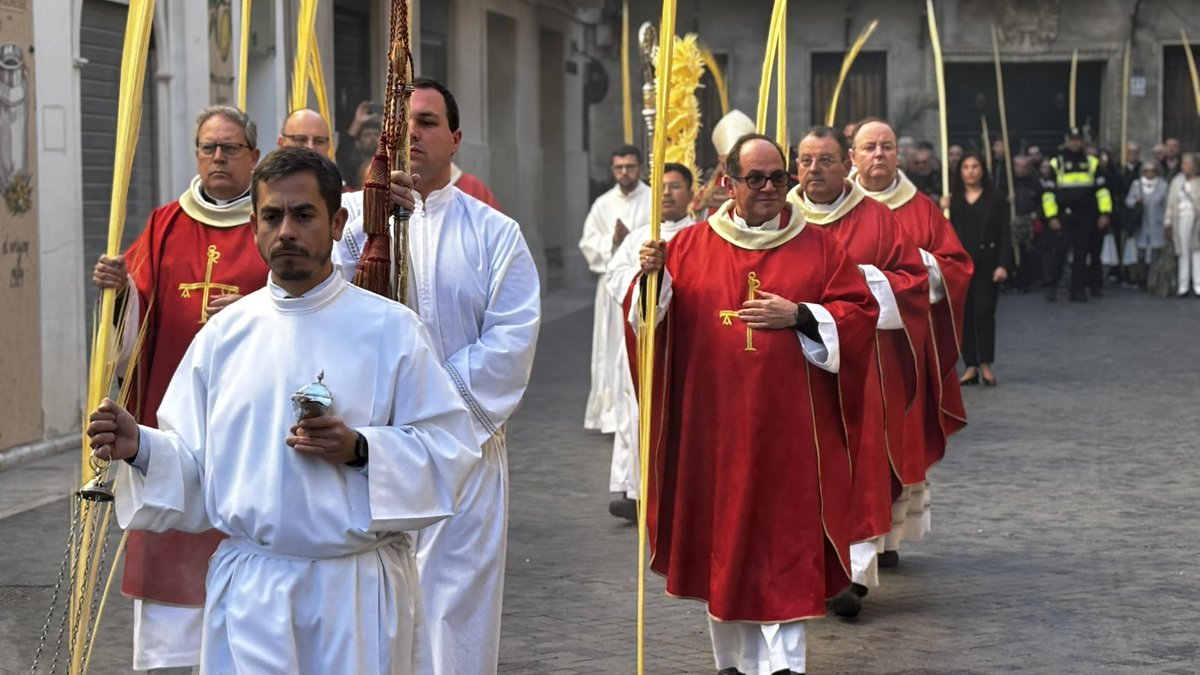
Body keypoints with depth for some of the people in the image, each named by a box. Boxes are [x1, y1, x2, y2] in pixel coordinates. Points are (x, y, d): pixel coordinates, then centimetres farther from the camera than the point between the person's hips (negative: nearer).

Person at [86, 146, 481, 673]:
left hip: (357, 588, -2)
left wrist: (360, 449, -17)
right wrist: (139, 447, -10)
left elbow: (450, 447, -4)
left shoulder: (389, 328, -2)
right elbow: (190, 459, 10)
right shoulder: (226, 333, 6)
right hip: (249, 586, 2)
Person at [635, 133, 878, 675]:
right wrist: (653, 277, -16)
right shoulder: (691, 245, 6)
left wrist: (799, 316, -12)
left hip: (789, 427, -1)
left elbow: (860, 315, 2)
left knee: (785, 540, -3)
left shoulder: (819, 248, 5)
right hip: (714, 424, 1)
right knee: (721, 541, 7)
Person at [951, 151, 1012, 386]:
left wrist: (1003, 265, -9)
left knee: (984, 312, -9)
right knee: (963, 314, 1)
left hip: (986, 264, -2)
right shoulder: (952, 201, 8)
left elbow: (1004, 235, 0)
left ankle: (985, 364, 2)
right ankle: (971, 366, 6)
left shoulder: (996, 200, 4)